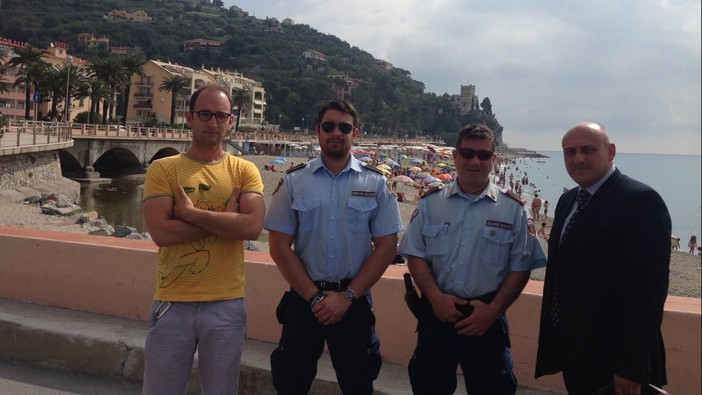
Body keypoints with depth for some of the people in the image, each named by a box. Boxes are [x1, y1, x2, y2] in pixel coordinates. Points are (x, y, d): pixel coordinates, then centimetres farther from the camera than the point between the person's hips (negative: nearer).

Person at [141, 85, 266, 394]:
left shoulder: (244, 171, 3)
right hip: (173, 304, -1)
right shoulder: (162, 169, -1)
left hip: (227, 305, 1)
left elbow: (253, 227, -13)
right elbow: (161, 233, -14)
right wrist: (226, 219, -11)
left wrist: (192, 213, -15)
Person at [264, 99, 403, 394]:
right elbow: (279, 246, -2)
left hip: (354, 301, 0)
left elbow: (386, 247, -2)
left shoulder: (376, 184, 1)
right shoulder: (294, 181, 0)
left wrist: (346, 296, -8)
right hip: (303, 298, 0)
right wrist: (314, 296, -8)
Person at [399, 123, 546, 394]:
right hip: (436, 312, 1)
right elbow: (415, 255, 2)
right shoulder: (430, 203, 3)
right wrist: (435, 297, -12)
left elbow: (520, 268, -1)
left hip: (487, 317, -1)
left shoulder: (514, 210, -1)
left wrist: (493, 309, -11)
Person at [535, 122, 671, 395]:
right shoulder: (567, 201, 10)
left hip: (612, 360, -8)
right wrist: (550, 337, 16)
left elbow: (647, 289, -21)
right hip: (572, 352, 8)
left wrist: (632, 369, -22)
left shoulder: (640, 201, -16)